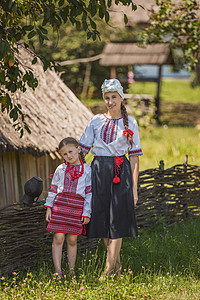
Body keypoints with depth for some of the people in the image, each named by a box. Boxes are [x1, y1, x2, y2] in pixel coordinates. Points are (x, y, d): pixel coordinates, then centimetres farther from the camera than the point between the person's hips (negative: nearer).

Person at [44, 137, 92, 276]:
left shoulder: (87, 170, 5)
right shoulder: (61, 169, 9)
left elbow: (89, 192, 4)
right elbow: (53, 189, 13)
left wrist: (87, 212, -1)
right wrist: (49, 208, 7)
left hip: (77, 207, -1)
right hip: (60, 205, 1)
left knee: (72, 240, 6)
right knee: (58, 238, -4)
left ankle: (71, 270, 17)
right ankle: (58, 271, -1)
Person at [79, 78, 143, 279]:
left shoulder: (130, 123, 4)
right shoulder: (97, 121, 9)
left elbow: (134, 156, 3)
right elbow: (82, 148, 9)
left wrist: (134, 187, -1)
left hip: (120, 172, -2)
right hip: (99, 170, 3)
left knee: (117, 220, -6)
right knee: (101, 217, 5)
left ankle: (109, 269, -6)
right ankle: (116, 262, 22)